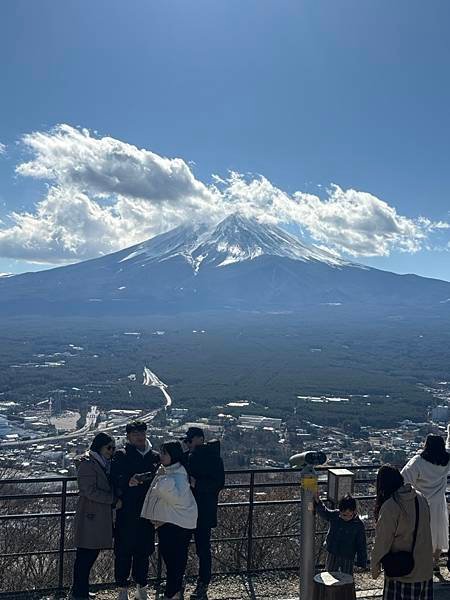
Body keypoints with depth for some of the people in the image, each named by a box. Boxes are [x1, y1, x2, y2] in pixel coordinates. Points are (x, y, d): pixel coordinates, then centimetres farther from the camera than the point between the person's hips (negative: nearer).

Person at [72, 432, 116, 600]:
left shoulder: (105, 464, 14)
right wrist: (113, 499, -15)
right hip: (90, 518, -8)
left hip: (101, 519, 8)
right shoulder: (87, 464, -12)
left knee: (92, 555, 13)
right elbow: (90, 491, -18)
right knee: (85, 556, -2)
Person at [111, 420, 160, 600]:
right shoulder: (121, 456, -3)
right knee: (124, 551, 2)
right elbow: (115, 481, -12)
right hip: (126, 513, -3)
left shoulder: (155, 457, 9)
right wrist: (129, 482, -28)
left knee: (144, 551, 12)